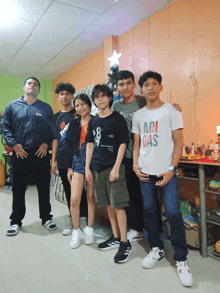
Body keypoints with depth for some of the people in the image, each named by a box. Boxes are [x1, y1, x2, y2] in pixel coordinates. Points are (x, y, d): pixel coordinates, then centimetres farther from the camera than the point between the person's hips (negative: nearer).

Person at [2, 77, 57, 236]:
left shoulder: (46, 108, 7)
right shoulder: (13, 106, 6)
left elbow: (52, 129, 6)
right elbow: (6, 128, 5)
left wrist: (46, 143, -7)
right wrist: (14, 144, -6)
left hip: (41, 153, 0)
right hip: (20, 153, 0)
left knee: (44, 187, 8)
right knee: (18, 189, 8)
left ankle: (46, 218, 24)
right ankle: (16, 221, 23)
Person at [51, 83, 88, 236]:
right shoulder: (56, 117, 14)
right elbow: (55, 140, 15)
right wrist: (53, 160, 10)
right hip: (62, 161, 4)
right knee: (68, 191, 11)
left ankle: (84, 219, 15)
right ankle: (73, 220, 24)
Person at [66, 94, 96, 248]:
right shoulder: (73, 124, 11)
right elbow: (70, 146, 11)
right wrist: (69, 167, 7)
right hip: (78, 162, 3)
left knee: (91, 197, 7)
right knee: (74, 199, -2)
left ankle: (89, 229, 25)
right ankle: (76, 231, 18)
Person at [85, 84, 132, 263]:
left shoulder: (117, 119, -4)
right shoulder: (93, 122, 13)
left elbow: (123, 144, -8)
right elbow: (90, 145, 15)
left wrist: (116, 168, -15)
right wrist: (87, 167, 9)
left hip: (113, 167, -6)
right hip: (98, 168, 6)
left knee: (118, 205, -5)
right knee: (108, 205, 13)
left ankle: (125, 243, 8)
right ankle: (115, 238, 28)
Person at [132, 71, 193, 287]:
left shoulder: (170, 111, 1)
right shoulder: (138, 115, 13)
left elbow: (178, 143, -3)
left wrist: (171, 169, -12)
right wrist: (136, 165, 2)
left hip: (166, 171, -4)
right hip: (145, 172, 4)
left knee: (173, 213, -7)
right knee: (149, 210, 9)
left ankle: (181, 259, 10)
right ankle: (156, 249, 29)